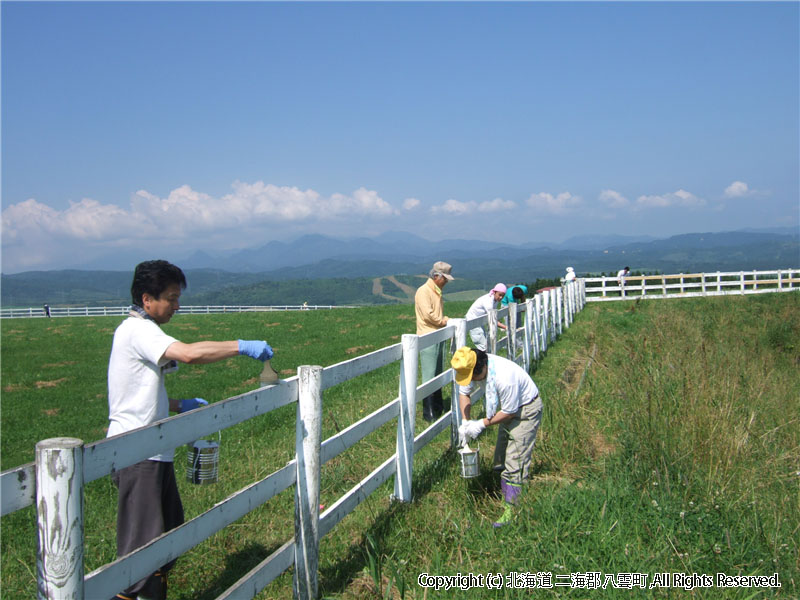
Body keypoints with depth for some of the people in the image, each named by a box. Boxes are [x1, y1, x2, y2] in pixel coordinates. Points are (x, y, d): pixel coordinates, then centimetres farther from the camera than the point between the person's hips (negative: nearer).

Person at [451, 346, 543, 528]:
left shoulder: (504, 377, -38)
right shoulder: (472, 369, -14)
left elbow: (509, 412, -25)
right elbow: (464, 392, 3)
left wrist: (482, 424, -19)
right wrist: (465, 422, -8)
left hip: (526, 410, -8)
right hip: (506, 407, 8)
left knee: (515, 463, -12)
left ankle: (512, 510, -5)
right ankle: (507, 497, 28)